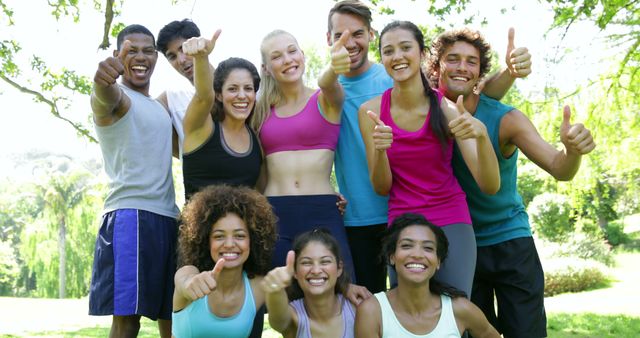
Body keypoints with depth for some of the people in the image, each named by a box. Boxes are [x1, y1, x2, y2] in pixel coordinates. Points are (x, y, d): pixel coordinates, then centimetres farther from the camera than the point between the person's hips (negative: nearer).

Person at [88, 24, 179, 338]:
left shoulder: (160, 108, 24)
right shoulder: (116, 97, -2)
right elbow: (106, 98, -25)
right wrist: (102, 81, -52)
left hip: (168, 217, 8)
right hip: (131, 215, -8)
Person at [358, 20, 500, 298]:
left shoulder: (447, 108, -9)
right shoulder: (370, 111, -5)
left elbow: (490, 186, -13)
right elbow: (382, 188, -2)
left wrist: (481, 135, -30)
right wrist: (379, 150, -22)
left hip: (451, 223, -1)